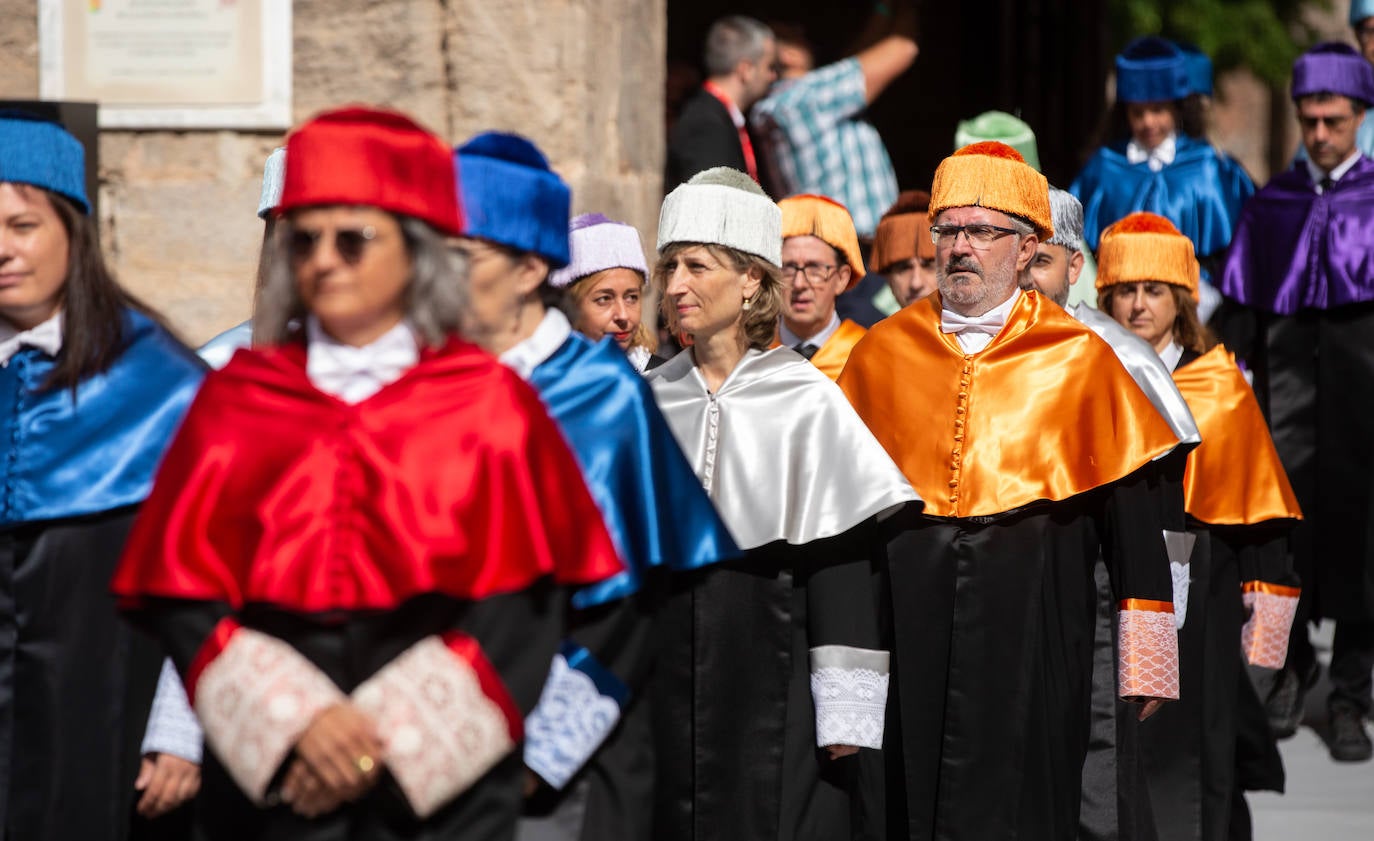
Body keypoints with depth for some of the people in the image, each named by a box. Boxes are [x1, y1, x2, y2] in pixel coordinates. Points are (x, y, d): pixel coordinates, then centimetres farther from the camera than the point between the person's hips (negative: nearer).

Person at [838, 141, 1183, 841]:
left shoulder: (1081, 360, 2)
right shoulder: (881, 355, 9)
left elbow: (1130, 515, 1)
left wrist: (1145, 666, -3)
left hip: (1032, 623, -2)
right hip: (912, 620, 2)